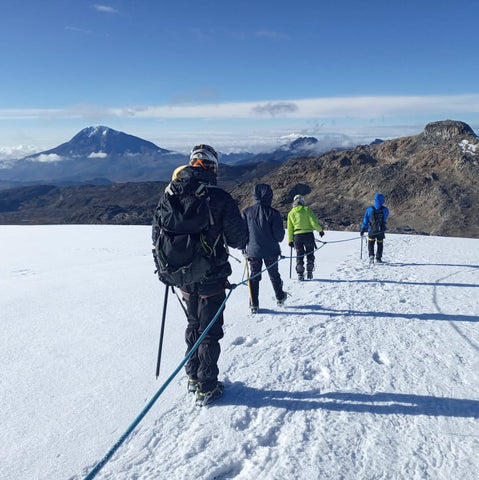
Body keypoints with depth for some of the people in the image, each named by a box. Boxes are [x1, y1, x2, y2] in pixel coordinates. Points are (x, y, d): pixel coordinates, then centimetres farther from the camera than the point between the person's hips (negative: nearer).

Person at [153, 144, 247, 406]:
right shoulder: (220, 198, -16)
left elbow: (158, 234, 4)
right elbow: (237, 239, -12)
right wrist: (241, 243, 12)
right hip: (212, 277, -4)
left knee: (193, 325, 23)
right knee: (209, 331, 9)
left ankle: (193, 377, 35)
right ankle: (206, 389, 17)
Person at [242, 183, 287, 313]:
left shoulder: (246, 212, -8)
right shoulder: (273, 213, -14)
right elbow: (279, 234, -12)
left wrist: (244, 246, 14)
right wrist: (276, 241, 11)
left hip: (253, 250, 1)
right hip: (271, 251, -1)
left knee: (254, 277, 11)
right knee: (274, 275, 18)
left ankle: (254, 304, 9)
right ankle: (280, 297, 35)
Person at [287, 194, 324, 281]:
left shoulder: (291, 213, 6)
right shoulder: (307, 210, -2)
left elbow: (290, 228, 7)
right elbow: (314, 222, -8)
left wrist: (290, 240, 13)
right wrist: (320, 230, 6)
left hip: (297, 236, 2)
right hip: (308, 234, -2)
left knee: (299, 255, 12)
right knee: (310, 254, 13)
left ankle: (300, 274, 6)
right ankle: (309, 273, 11)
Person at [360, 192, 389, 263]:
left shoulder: (369, 209, -7)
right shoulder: (385, 210, -6)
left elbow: (365, 220, -2)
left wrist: (363, 229, 4)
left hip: (371, 230, 0)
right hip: (381, 231, 0)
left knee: (370, 244, 12)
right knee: (380, 244, 15)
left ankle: (371, 255, -11)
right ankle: (378, 258, 15)